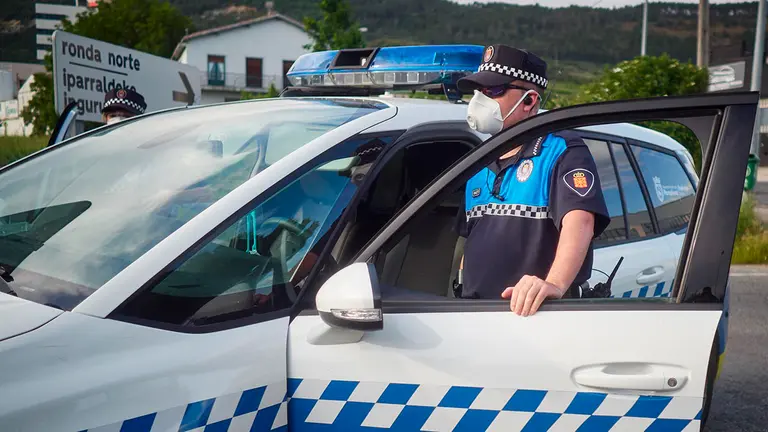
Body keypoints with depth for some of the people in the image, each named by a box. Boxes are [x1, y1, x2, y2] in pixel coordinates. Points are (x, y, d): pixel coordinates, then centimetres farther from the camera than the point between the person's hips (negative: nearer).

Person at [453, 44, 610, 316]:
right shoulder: (480, 165, 15)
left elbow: (579, 222, -23)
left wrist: (555, 284, -39)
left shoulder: (562, 154, -6)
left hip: (535, 313, -6)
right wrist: (460, 293, 10)